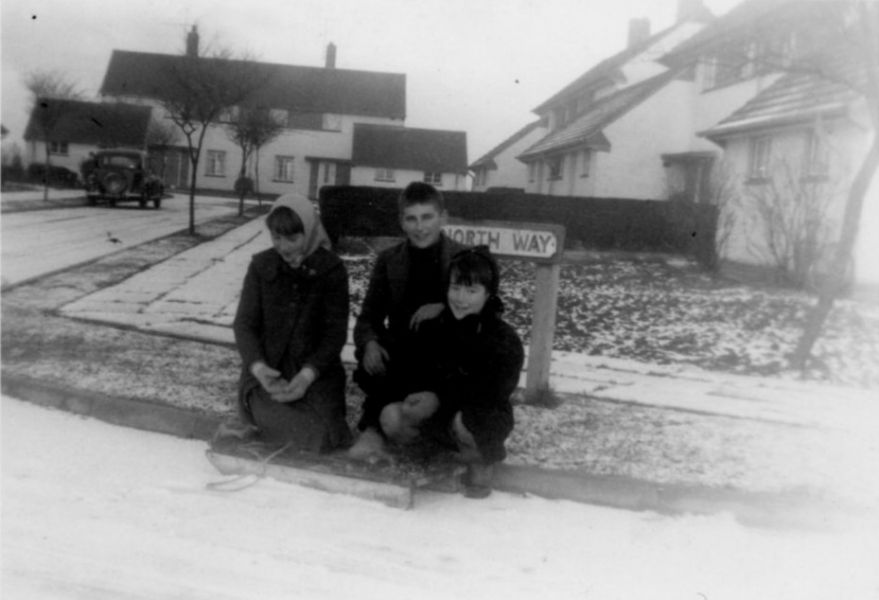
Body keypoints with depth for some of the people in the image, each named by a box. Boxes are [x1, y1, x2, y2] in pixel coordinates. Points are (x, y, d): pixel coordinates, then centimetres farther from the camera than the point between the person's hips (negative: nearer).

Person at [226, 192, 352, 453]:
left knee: (322, 435, -23)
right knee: (309, 432, -25)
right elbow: (244, 323, 0)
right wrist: (257, 366, -20)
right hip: (267, 370, 0)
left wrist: (308, 374, -22)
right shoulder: (261, 265, 2)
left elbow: (336, 331, -6)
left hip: (316, 371, 0)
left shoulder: (332, 269, -3)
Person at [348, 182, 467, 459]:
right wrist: (369, 343, -18)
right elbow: (368, 317, 5)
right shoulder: (388, 260, 8)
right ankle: (373, 427, -14)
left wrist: (445, 308, -22)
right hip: (400, 350, 1)